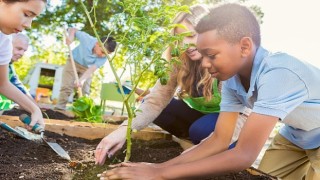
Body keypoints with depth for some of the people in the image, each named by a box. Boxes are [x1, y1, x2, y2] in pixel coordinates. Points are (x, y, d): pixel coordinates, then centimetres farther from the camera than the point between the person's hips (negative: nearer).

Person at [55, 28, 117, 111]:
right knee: (66, 87, -8)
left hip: (86, 68, 2)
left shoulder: (103, 58, -29)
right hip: (73, 61, -1)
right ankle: (59, 108, -3)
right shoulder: (87, 39, -33)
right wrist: (71, 36, -37)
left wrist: (82, 80, -53)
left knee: (85, 91, -4)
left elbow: (92, 69, -38)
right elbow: (73, 30, -16)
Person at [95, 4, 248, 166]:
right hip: (197, 114, 4)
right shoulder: (179, 61, -16)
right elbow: (158, 98, -25)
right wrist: (125, 128, -41)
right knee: (146, 103, -14)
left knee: (202, 130, -36)